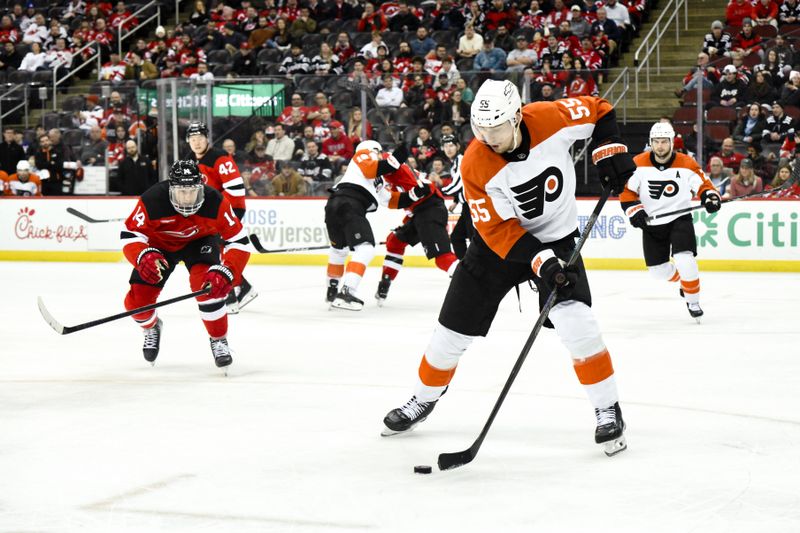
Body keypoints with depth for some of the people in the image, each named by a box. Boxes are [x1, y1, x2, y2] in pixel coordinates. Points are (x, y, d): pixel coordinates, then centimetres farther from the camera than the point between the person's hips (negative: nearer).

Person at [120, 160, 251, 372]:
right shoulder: (152, 200, -34)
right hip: (159, 244, 1)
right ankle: (151, 327, 30)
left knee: (207, 283, -30)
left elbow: (239, 240, -27)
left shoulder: (215, 202, -33)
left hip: (200, 240, -1)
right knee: (137, 299, -8)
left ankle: (219, 340, -8)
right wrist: (143, 256, -47)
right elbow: (130, 234, -26)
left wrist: (226, 273, -41)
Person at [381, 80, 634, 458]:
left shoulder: (552, 118, -22)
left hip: (556, 237, -1)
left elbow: (599, 111, -2)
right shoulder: (475, 166, -24)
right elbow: (498, 229, -23)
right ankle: (423, 400, 31)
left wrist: (609, 151, -15)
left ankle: (608, 410, -7)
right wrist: (540, 261, -33)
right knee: (454, 329, 4)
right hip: (499, 242, 1)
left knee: (574, 320, -22)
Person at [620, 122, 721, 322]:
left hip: (679, 219, -2)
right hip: (651, 223, 2)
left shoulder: (686, 164, -9)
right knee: (658, 270, 7)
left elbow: (702, 184, -2)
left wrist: (710, 196, -22)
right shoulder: (639, 164, -7)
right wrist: (634, 210, -15)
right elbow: (626, 190, -2)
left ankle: (693, 301, -2)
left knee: (684, 261, -22)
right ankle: (682, 280, 41)